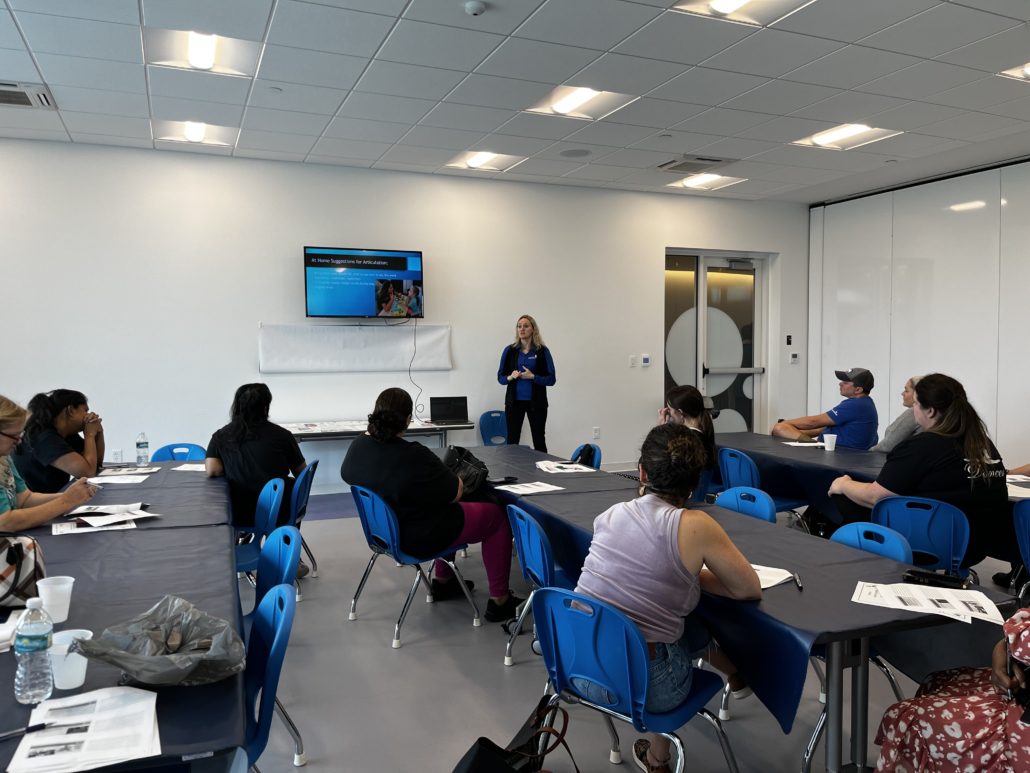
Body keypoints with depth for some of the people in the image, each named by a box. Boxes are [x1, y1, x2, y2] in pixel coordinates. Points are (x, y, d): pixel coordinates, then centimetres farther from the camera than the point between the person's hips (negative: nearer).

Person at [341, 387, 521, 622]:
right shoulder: (414, 457, -32)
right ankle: (499, 600, 11)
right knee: (497, 516, 9)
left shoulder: (357, 446, -10)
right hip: (420, 539, -8)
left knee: (450, 510, 31)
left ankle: (443, 581, 35)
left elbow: (348, 475, 13)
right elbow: (456, 492, -18)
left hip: (384, 529, 8)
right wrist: (447, 475, 1)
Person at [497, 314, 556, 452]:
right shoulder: (509, 350, 3)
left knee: (539, 441, 6)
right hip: (514, 402, 1)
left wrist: (532, 377, -18)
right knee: (512, 441, 2)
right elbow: (500, 377, 6)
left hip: (536, 402, -1)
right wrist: (510, 377, -15)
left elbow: (551, 379, -5)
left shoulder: (542, 351, -2)